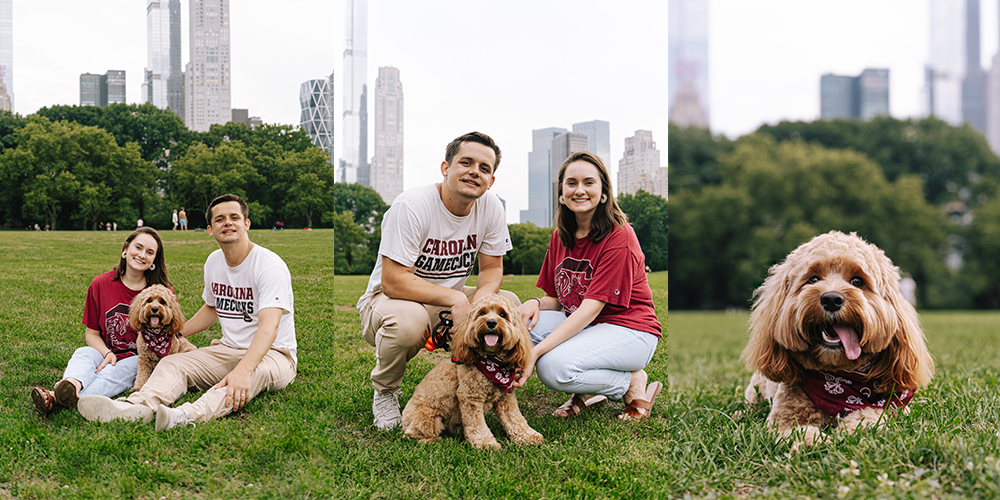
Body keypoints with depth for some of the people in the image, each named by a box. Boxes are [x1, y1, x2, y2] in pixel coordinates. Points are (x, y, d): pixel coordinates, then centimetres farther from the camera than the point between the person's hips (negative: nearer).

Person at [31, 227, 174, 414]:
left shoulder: (162, 291, -3)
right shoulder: (100, 284, 1)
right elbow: (91, 332, 5)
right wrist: (107, 354, -15)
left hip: (140, 359, -2)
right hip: (106, 353, 2)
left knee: (115, 371, -33)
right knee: (83, 354, -29)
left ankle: (58, 399, -59)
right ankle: (72, 384, -64)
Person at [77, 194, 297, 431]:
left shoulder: (270, 265, -18)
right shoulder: (214, 261, 7)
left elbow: (269, 326, -32)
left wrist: (242, 370, -47)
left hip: (273, 353, -7)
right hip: (228, 349, 7)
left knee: (254, 373, -40)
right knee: (172, 362, -16)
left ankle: (188, 416, -65)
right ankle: (137, 406, -47)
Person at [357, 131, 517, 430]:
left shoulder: (491, 207, -7)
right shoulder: (411, 206, -24)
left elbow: (492, 268, 0)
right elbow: (393, 281, -28)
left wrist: (480, 299, -24)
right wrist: (455, 298, -34)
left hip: (448, 299, 6)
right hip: (388, 299, -5)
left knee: (509, 304, -16)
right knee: (408, 319, -39)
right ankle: (384, 391, -6)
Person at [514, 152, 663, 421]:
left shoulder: (619, 237, -17)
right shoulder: (560, 237, 7)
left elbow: (592, 307, -23)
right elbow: (555, 298, 10)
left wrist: (537, 351, -30)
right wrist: (536, 303, -17)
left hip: (629, 331, -7)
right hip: (579, 326, 8)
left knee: (554, 366, -32)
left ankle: (633, 383, -5)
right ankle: (587, 390, -4)